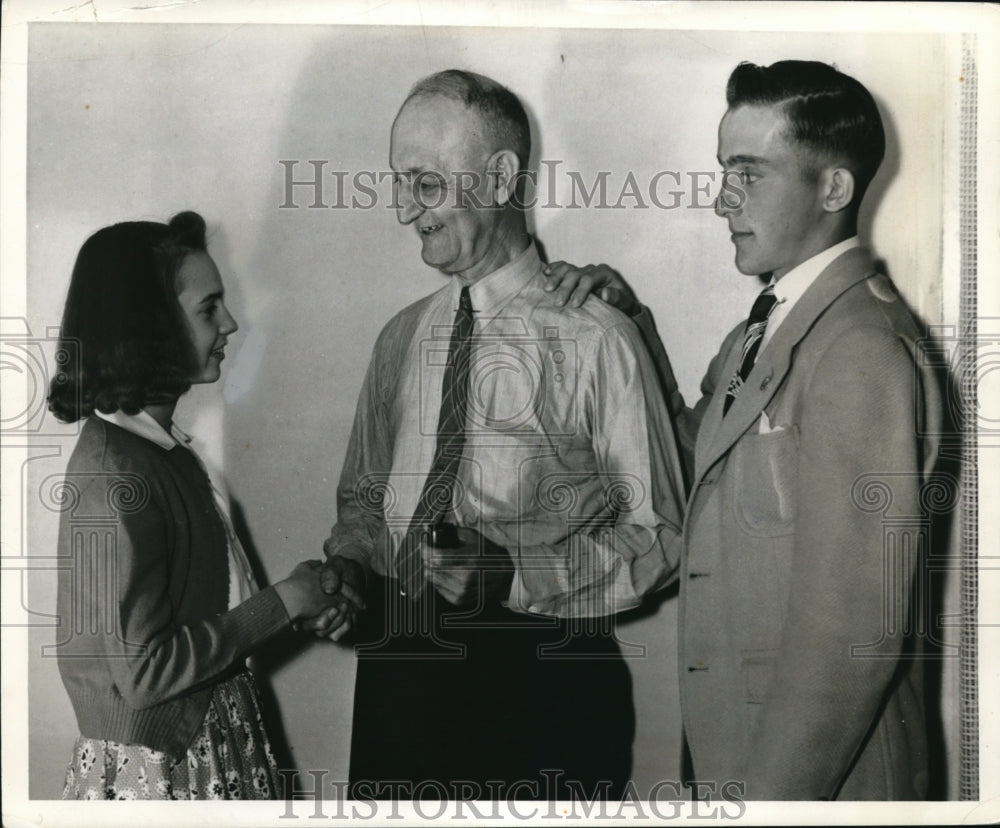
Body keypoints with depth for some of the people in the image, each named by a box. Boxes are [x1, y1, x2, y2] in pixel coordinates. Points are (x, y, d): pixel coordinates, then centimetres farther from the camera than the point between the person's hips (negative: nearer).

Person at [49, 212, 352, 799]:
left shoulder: (161, 444, 4)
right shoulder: (115, 477, -23)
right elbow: (142, 670, -24)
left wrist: (307, 598, 1)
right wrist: (283, 603, -17)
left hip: (209, 733, 9)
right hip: (156, 767, -8)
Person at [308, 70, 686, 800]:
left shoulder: (595, 339, -11)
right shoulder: (402, 338, 10)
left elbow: (657, 534, -9)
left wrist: (515, 573, -20)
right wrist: (347, 567, 0)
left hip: (536, 683, -5)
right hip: (397, 672, 5)